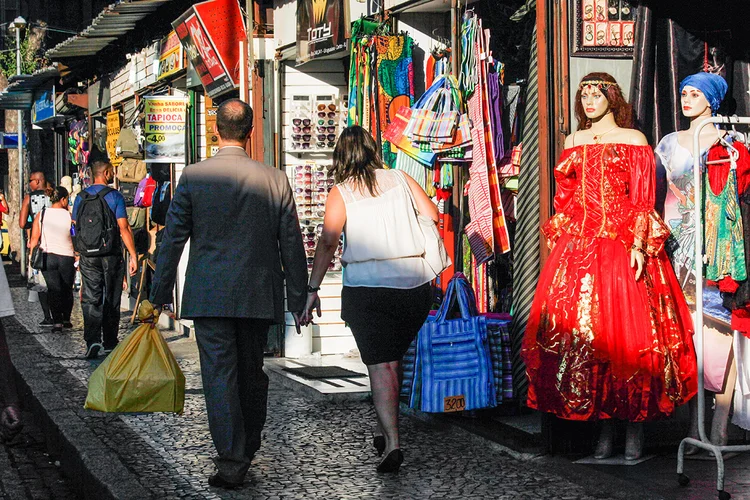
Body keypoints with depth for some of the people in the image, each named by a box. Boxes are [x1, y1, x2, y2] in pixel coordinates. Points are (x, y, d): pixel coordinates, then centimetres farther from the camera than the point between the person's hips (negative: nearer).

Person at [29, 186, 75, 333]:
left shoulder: (41, 215, -1)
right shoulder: (69, 216, -6)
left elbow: (34, 239, 1)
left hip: (47, 257, 1)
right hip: (66, 257, -1)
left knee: (53, 290, 2)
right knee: (67, 290, 15)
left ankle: (57, 321, -8)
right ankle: (66, 319, 22)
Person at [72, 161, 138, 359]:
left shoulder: (81, 196, 4)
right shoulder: (115, 196, -7)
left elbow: (75, 226, 9)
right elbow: (124, 228, -11)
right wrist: (133, 256, -9)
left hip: (88, 255, 2)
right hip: (112, 254, -2)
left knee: (91, 298, -2)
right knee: (111, 300, 9)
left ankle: (92, 340, -19)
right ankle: (110, 343, 16)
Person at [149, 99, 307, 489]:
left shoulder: (193, 177, -5)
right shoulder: (276, 180, -1)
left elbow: (172, 238, -2)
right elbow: (292, 245, 3)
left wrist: (159, 295, 7)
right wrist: (298, 299, 11)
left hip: (209, 296, -2)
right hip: (259, 296, 3)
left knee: (219, 376, 0)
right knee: (251, 373, 16)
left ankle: (231, 461, -4)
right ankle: (247, 451, 29)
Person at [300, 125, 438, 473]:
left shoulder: (340, 193, 1)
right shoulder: (400, 179, 8)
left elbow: (327, 242, -9)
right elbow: (434, 216, 4)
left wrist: (312, 290, -8)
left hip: (366, 286, -3)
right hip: (414, 284, 3)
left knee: (379, 365, -4)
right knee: (394, 359, 18)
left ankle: (392, 442, -15)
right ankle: (383, 429, 26)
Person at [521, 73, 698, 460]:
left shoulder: (634, 141, 5)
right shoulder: (575, 142, 16)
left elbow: (643, 200, -2)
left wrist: (639, 245, -12)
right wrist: (561, 242, 9)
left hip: (623, 249, -3)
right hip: (579, 247, 4)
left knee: (629, 330, -7)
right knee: (580, 329, -3)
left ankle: (634, 426, 1)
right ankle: (604, 427, 5)